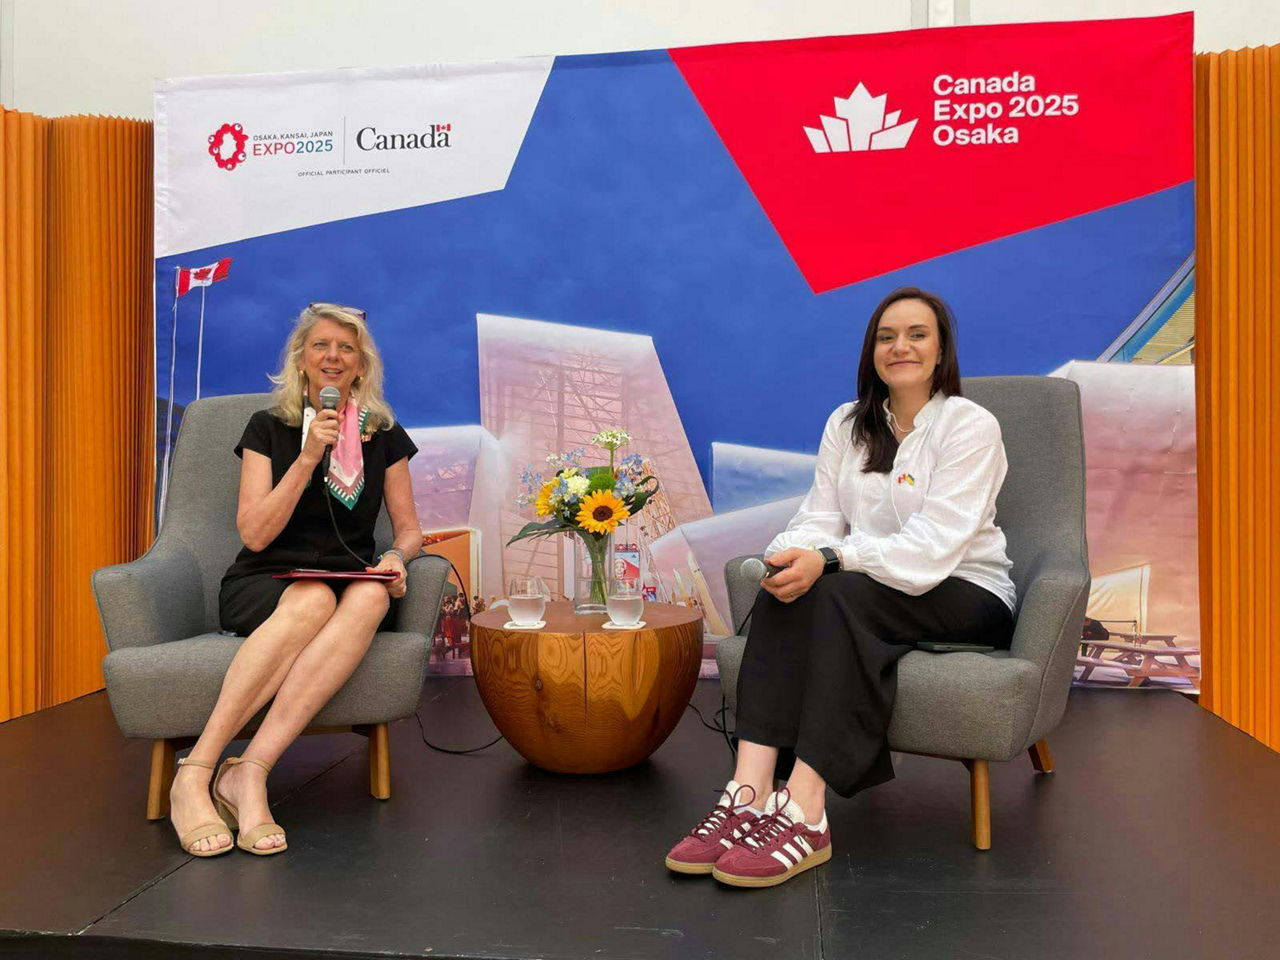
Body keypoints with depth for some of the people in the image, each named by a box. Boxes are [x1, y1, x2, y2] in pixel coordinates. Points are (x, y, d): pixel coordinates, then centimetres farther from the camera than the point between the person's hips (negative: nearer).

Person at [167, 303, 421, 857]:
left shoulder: (383, 435, 12)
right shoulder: (269, 428, 6)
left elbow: (408, 528, 14)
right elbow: (255, 534, -4)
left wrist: (396, 557, -10)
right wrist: (308, 457, -13)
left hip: (349, 583, 2)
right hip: (262, 587, -2)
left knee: (371, 597, -36)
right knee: (313, 600, -38)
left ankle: (250, 771, -41)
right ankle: (194, 773, -36)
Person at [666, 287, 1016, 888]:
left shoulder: (970, 426, -7)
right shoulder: (846, 424, 11)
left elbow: (935, 544, -19)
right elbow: (821, 517, 3)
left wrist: (828, 560, -32)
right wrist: (793, 554, -22)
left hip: (968, 596, -5)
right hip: (870, 590, 5)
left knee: (843, 595, -34)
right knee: (785, 593, -26)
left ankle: (805, 816, -40)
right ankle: (750, 795, -37)